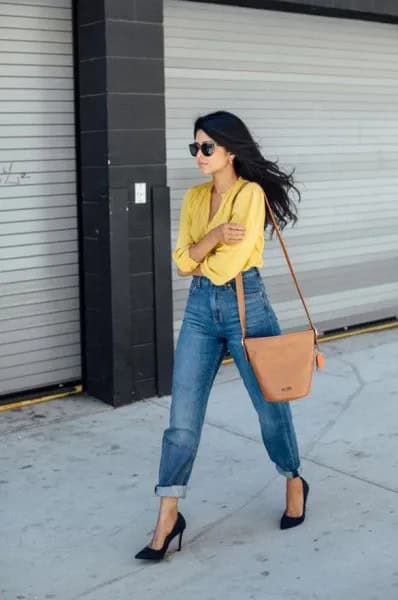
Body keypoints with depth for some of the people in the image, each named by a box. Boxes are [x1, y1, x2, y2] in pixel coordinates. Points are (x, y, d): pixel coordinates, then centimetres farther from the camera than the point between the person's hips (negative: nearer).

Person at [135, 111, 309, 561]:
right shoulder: (194, 197, 9)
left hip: (245, 306, -5)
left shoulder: (251, 193, -11)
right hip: (200, 310, 5)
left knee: (270, 406, 11)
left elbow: (228, 263, -19)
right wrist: (214, 237, -16)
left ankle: (294, 483, 37)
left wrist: (197, 261, 1)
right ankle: (168, 518, 8)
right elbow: (180, 261, 2)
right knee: (182, 418, 1)